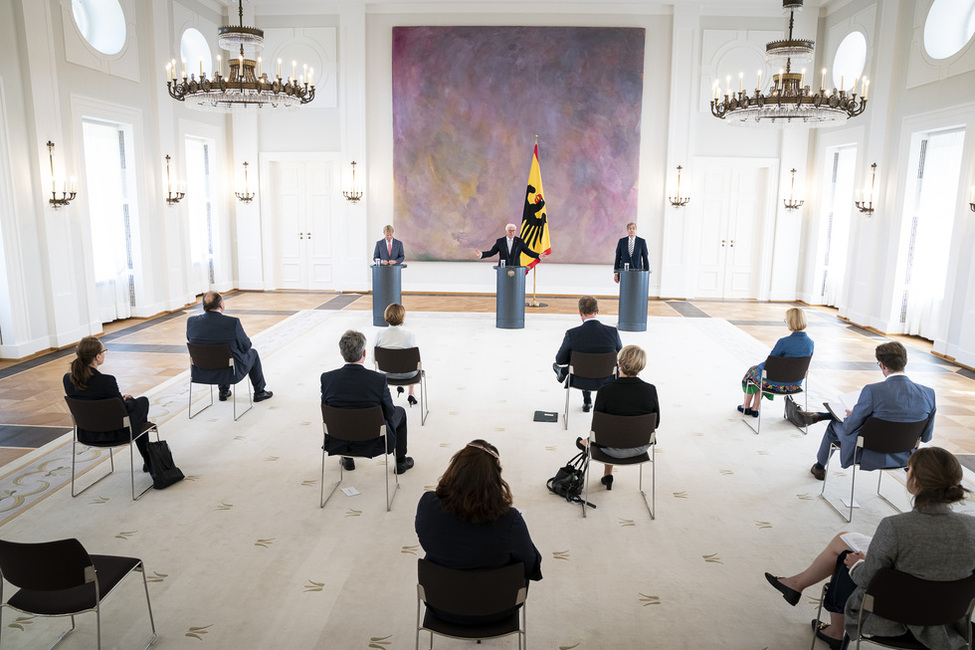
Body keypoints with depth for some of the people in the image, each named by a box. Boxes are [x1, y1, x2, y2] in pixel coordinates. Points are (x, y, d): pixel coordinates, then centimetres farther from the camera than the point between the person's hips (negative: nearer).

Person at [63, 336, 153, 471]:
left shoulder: (68, 379, -10)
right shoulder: (106, 381, -30)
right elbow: (123, 410, -18)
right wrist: (128, 399, 5)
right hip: (114, 434, -6)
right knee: (143, 401, 23)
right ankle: (148, 458, 34)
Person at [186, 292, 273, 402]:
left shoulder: (191, 321, -12)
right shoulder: (233, 323, -25)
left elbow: (190, 340, 7)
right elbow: (246, 346, -12)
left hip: (202, 373, 4)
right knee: (252, 353, 26)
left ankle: (223, 391, 43)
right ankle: (259, 392, 37)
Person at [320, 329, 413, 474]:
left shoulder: (327, 378, -17)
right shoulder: (379, 379, -24)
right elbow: (389, 413, -10)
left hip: (338, 443, 2)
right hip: (373, 444, -2)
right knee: (400, 412, 26)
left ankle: (347, 459, 45)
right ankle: (400, 461, 38)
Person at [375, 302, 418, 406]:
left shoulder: (380, 334, -16)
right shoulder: (409, 335, -22)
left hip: (386, 373, 2)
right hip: (407, 374, -2)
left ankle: (399, 386, 47)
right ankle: (411, 394, 42)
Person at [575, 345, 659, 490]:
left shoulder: (605, 391, -22)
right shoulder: (650, 390, -16)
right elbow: (655, 423, -3)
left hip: (615, 450, -3)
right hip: (641, 447, 3)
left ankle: (587, 443, 61)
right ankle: (606, 476, 50)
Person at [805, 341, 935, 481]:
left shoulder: (872, 391, -27)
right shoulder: (928, 393, -13)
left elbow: (849, 428, -17)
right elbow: (926, 436, -1)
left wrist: (850, 416, 7)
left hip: (870, 456, -5)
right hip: (904, 457, 5)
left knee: (835, 425, 27)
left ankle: (820, 467, 51)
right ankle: (817, 416, 43)